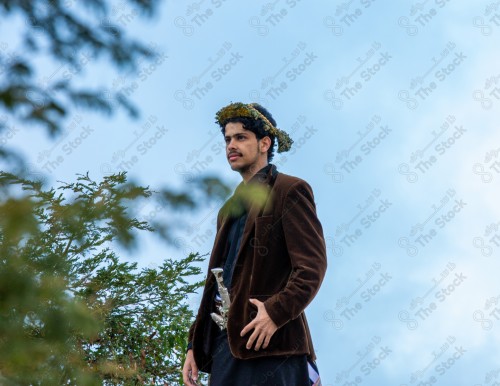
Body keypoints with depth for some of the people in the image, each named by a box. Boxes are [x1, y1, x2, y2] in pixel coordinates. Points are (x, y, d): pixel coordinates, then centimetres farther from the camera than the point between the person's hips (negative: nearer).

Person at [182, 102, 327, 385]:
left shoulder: (290, 191, 2)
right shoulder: (230, 209, 26)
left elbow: (312, 267, -9)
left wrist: (276, 312, -23)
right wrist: (195, 345, 15)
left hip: (269, 342, -7)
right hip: (224, 341, 7)